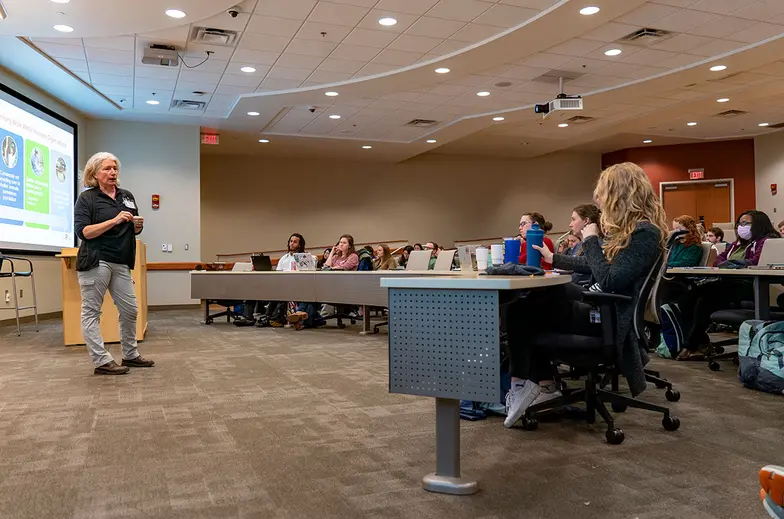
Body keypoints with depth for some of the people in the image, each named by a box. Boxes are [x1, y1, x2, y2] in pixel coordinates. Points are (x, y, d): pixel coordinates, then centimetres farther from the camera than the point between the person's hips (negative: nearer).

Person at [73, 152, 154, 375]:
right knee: (91, 312, -2)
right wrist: (115, 220, -21)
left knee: (130, 310, 9)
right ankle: (102, 361, 2)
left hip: (121, 263, 6)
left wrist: (137, 226, -3)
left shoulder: (127, 196, 14)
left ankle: (130, 355, 23)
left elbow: (134, 230, 21)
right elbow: (83, 231, -14)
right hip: (95, 262, -6)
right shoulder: (87, 198, -3)